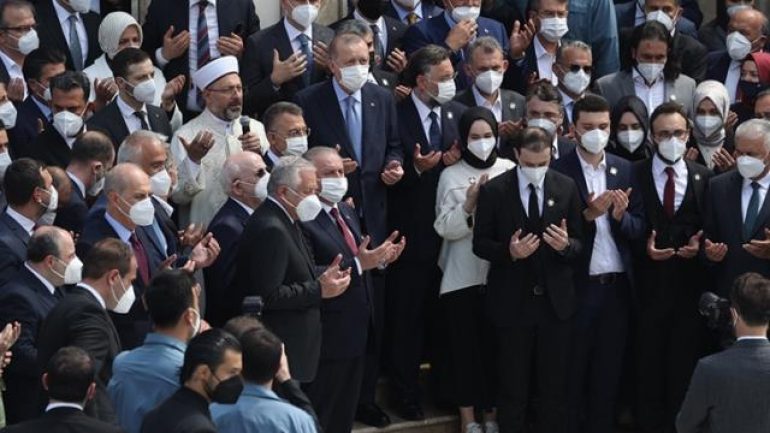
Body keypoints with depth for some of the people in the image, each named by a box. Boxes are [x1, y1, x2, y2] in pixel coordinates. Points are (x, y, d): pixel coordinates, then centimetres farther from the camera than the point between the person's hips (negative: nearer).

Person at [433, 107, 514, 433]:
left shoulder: (511, 171, 3)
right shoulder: (451, 176, 2)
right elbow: (445, 228, -6)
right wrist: (469, 204, -18)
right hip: (462, 276, -1)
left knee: (496, 345, 5)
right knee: (464, 345, 2)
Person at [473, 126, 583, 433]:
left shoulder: (566, 188, 1)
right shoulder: (494, 190, -5)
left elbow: (579, 243, 4)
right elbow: (480, 244, -1)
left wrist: (566, 245, -20)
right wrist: (509, 251, -21)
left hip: (555, 300, 2)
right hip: (512, 301, -2)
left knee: (555, 385, 8)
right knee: (512, 385, 7)